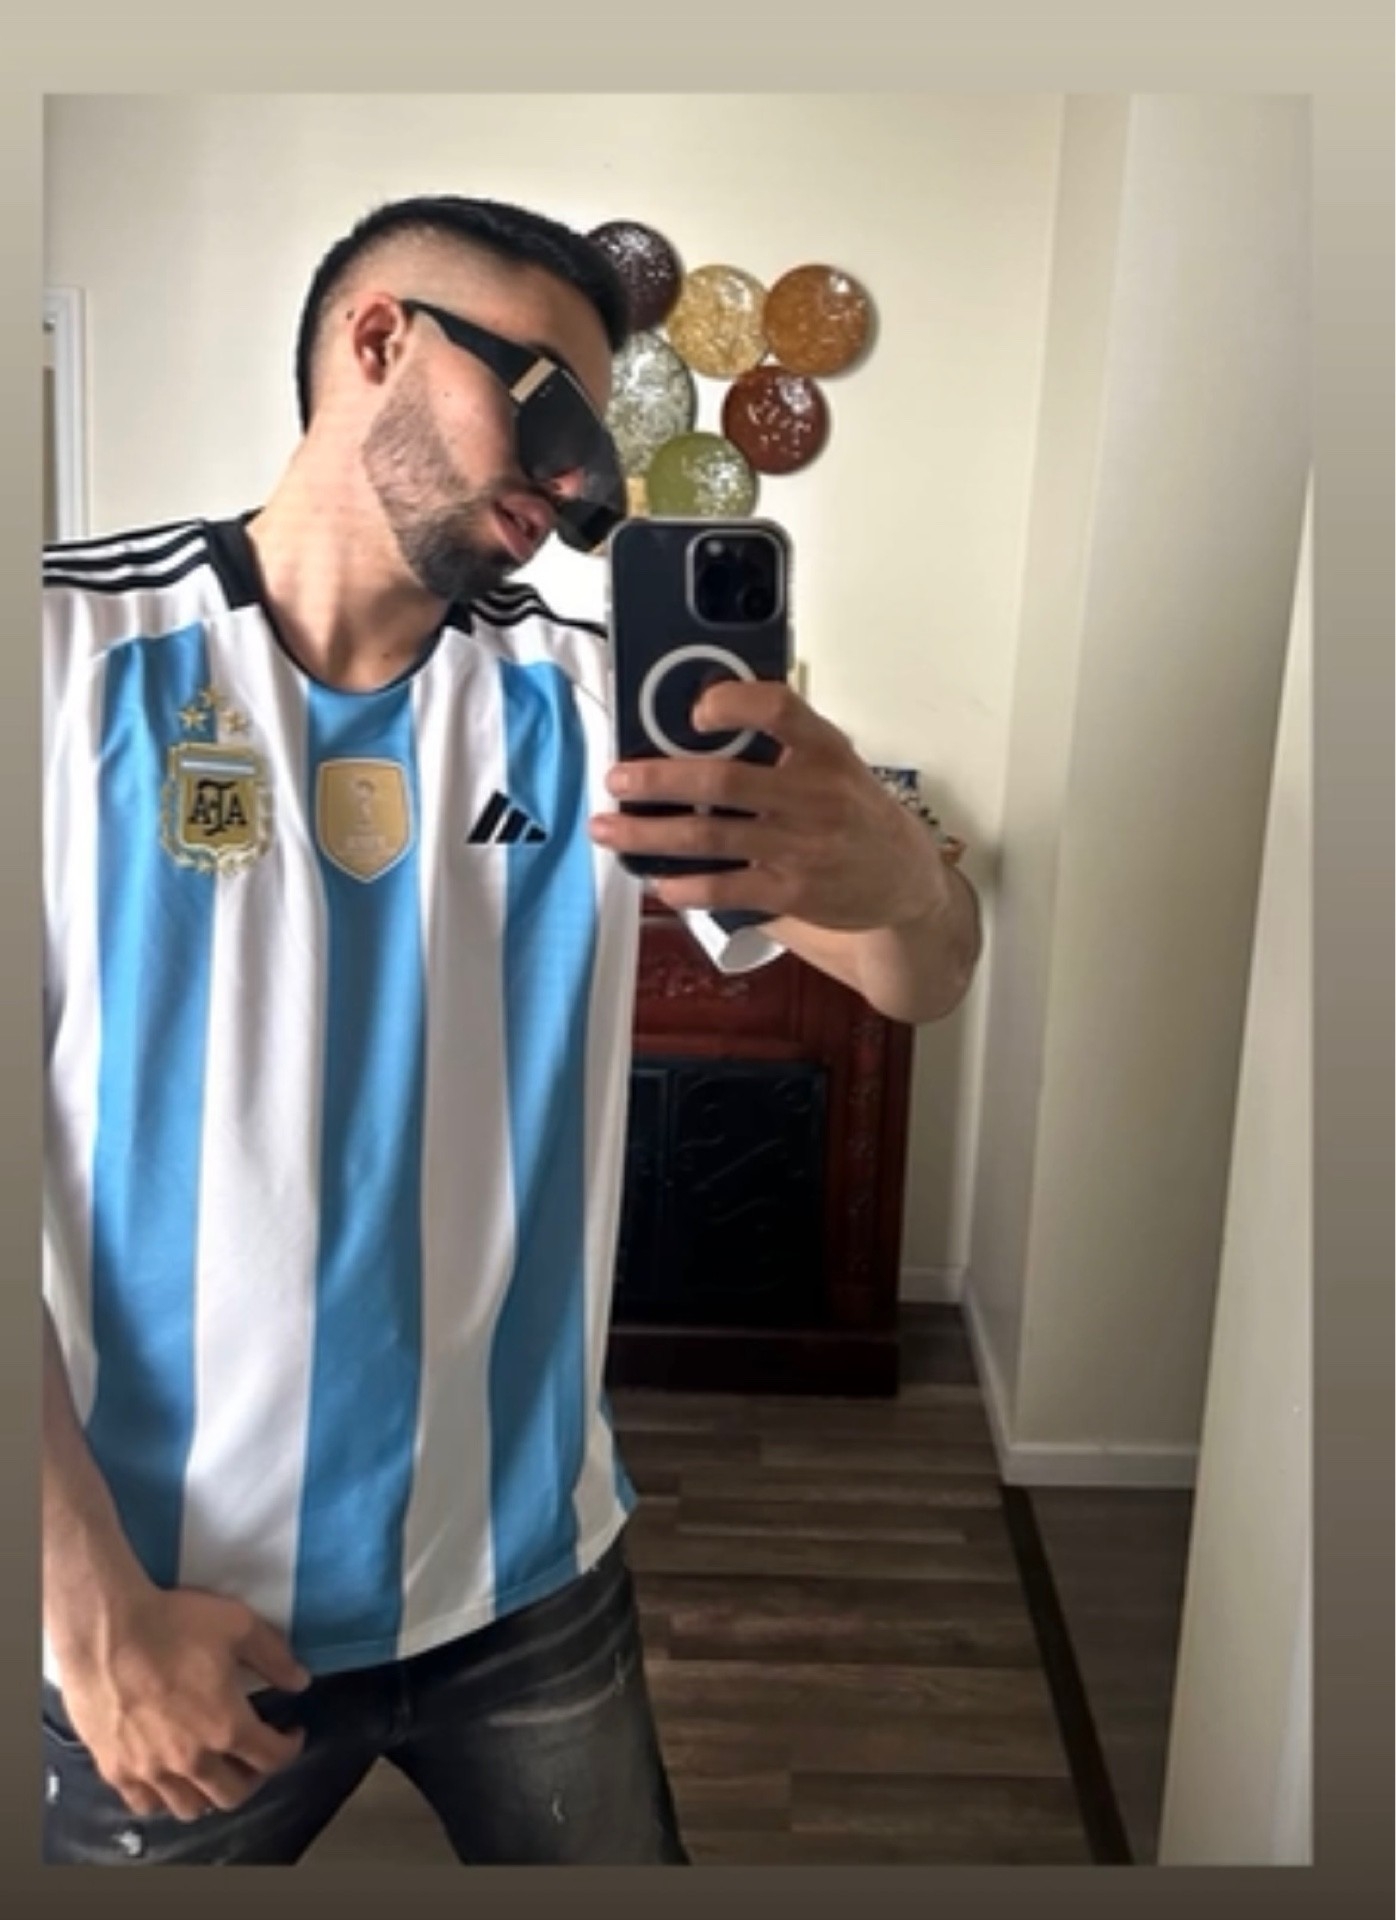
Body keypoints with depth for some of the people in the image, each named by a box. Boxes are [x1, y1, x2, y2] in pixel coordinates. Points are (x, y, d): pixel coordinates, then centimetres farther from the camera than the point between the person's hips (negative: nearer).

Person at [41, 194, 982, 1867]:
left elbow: (924, 976, -8)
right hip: (171, 1597, -2)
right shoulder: (76, 647, -9)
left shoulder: (586, 701, -2)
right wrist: (95, 1602, -13)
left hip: (531, 1572, 3)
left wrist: (884, 869, -31)